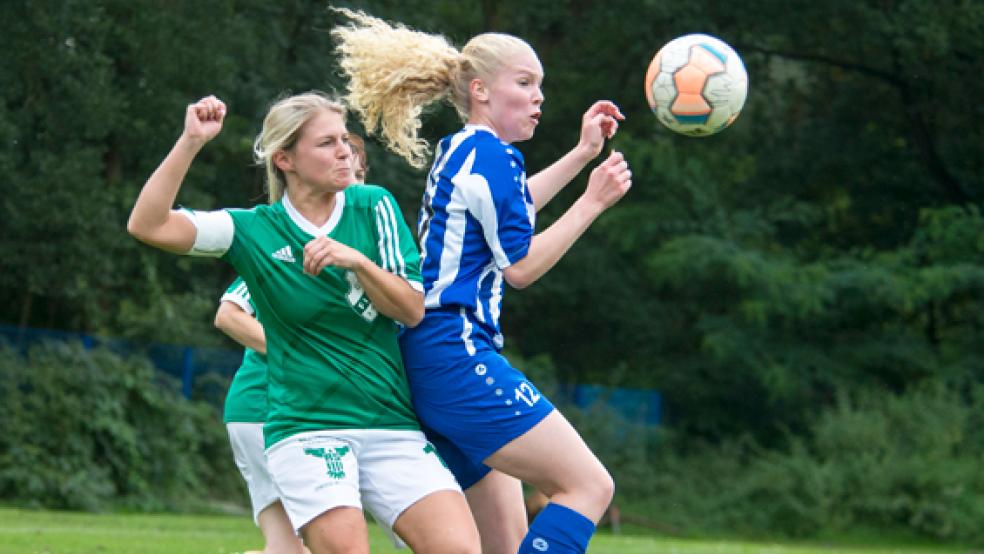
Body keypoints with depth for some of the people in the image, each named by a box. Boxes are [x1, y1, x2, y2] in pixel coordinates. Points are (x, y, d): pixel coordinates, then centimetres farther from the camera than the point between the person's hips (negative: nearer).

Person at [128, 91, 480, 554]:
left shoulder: (373, 206, 7)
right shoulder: (253, 230, 1)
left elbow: (414, 310, 2)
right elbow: (147, 225, -9)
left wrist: (356, 260, -15)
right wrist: (190, 142, -17)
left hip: (392, 422, 3)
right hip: (305, 426, -3)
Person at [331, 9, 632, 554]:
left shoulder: (458, 152, 20)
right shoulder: (491, 154, -9)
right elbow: (520, 265, -7)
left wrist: (583, 153, 41)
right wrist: (592, 201, -2)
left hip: (433, 360, 10)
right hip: (458, 353, -10)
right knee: (589, 485, -14)